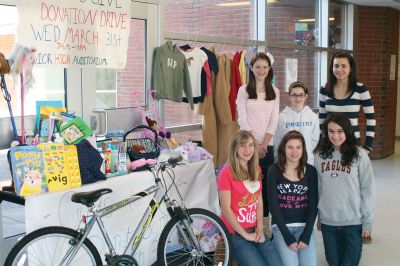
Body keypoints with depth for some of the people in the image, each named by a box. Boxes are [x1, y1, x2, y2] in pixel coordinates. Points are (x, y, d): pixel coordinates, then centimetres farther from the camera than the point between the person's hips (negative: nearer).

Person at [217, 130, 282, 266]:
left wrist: (260, 228, -2)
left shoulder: (256, 170, 10)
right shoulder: (227, 173, -13)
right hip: (236, 235, -6)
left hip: (256, 231, 6)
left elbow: (259, 201, 11)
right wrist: (246, 235, -11)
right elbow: (226, 209, -14)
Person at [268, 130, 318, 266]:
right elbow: (273, 206, -6)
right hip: (281, 227, -2)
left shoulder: (310, 171, 4)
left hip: (304, 226, 2)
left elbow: (313, 205, 2)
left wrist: (306, 235, -10)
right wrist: (288, 237, -14)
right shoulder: (274, 171, -2)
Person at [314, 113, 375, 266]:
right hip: (327, 221, 3)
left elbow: (367, 189, -5)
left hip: (353, 221, -3)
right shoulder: (320, 155, 1)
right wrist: (317, 214, 9)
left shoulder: (359, 155, -8)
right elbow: (317, 187, 7)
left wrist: (367, 220, -5)